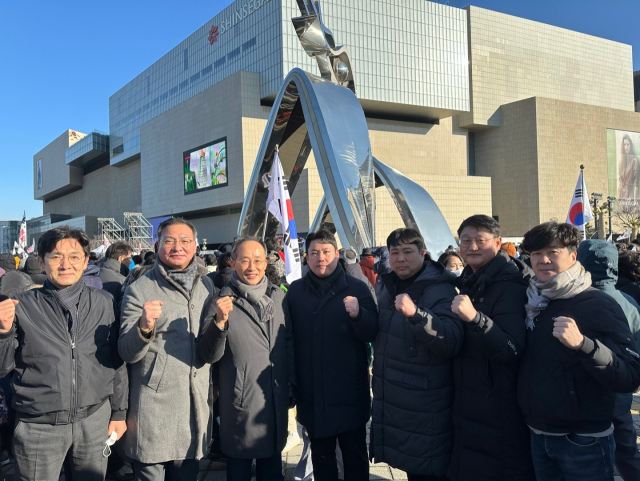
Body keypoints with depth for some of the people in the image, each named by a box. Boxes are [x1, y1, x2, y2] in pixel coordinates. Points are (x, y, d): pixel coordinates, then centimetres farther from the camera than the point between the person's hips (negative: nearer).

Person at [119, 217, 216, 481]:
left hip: (196, 407, 4)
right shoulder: (139, 290, -5)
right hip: (152, 410, -4)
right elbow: (128, 353, -8)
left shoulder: (206, 285, 7)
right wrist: (144, 326, -27)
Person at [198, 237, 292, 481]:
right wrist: (219, 321, -31)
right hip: (240, 407, -4)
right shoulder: (222, 302, -10)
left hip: (277, 404, 4)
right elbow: (209, 356, -15)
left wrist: (292, 387, 13)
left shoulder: (279, 296, 2)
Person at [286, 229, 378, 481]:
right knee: (321, 456, 17)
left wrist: (358, 314, -31)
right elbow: (288, 336, 2)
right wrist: (292, 382, -3)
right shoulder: (295, 290, 1)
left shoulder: (357, 288, -5)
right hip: (312, 394, 2)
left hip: (349, 393, -2)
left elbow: (372, 334, -11)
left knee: (355, 456, 12)